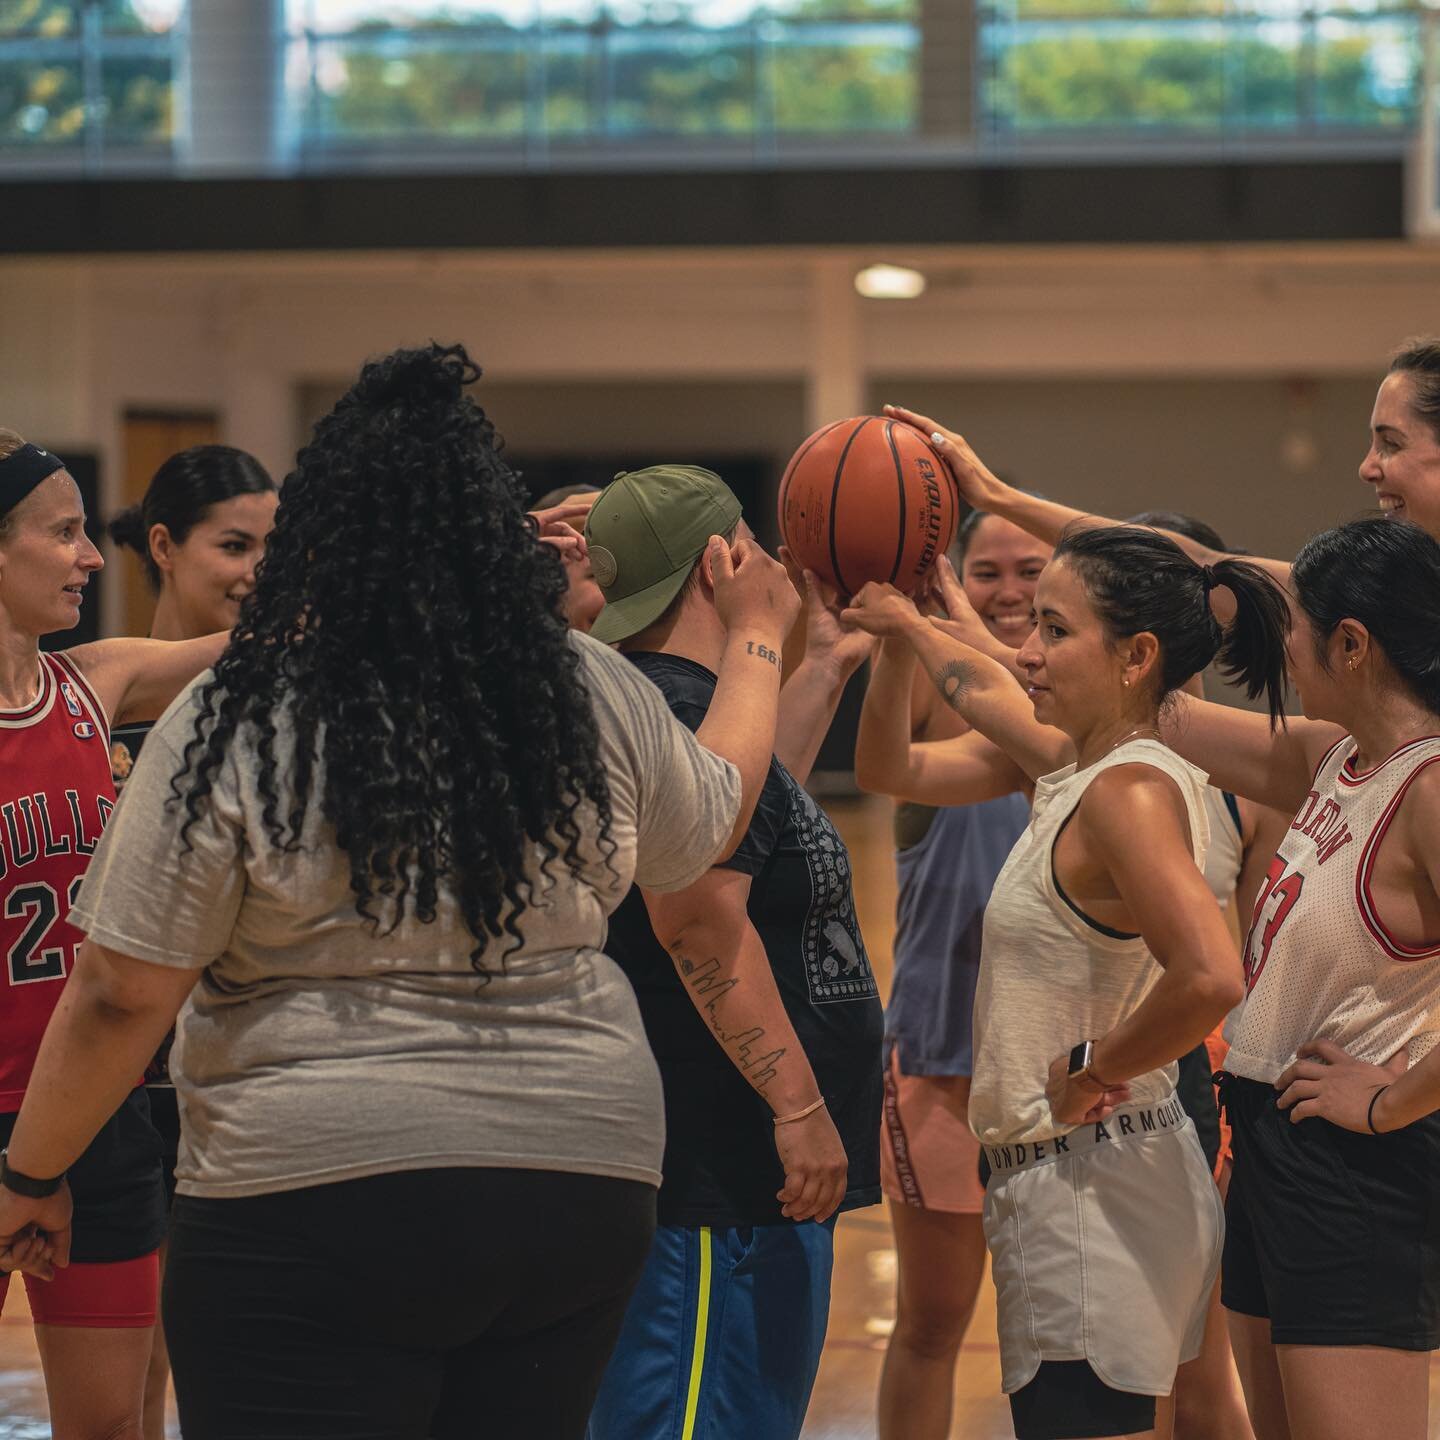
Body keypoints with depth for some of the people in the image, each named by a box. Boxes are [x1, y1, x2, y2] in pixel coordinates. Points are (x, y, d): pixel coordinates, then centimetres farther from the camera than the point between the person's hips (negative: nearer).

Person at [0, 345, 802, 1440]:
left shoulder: (232, 727, -10)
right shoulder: (599, 696, 2)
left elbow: (120, 997, -9)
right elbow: (718, 816, 22)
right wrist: (756, 640, 39)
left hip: (318, 1203, -5)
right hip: (582, 1189, 5)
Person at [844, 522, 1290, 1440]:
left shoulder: (1131, 792, -18)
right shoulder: (1084, 768, 10)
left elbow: (1210, 979, -32)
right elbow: (989, 697, 33)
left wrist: (1091, 1072, -19)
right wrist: (907, 625, 48)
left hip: (1089, 1186, -10)